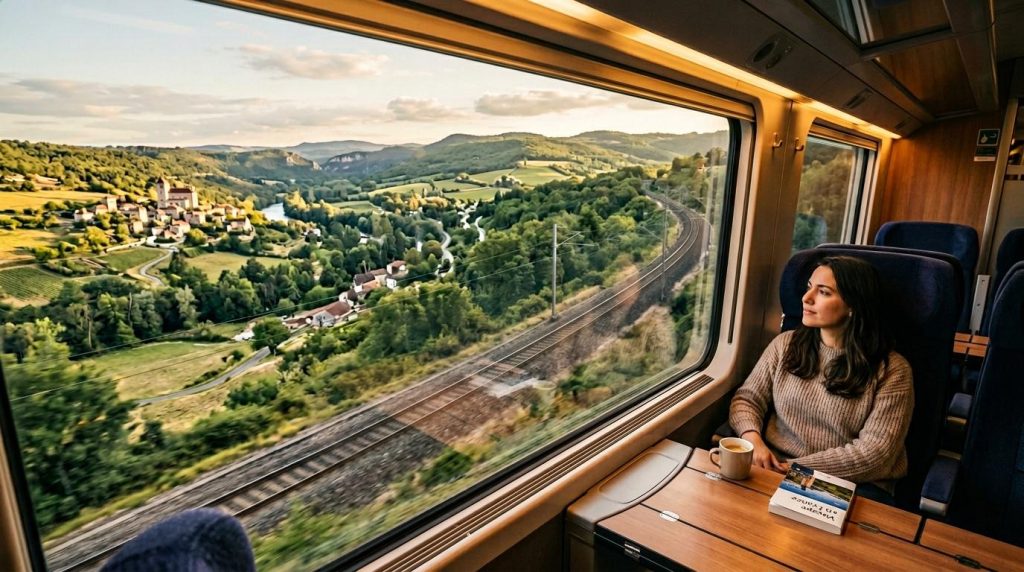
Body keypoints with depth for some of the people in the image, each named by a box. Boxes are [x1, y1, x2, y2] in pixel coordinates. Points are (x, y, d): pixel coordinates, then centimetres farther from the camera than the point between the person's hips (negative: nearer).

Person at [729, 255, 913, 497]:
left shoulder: (891, 370, -1)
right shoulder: (785, 344, 9)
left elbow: (875, 452, -9)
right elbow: (747, 399, 9)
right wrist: (753, 440, -12)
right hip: (774, 470, 2)